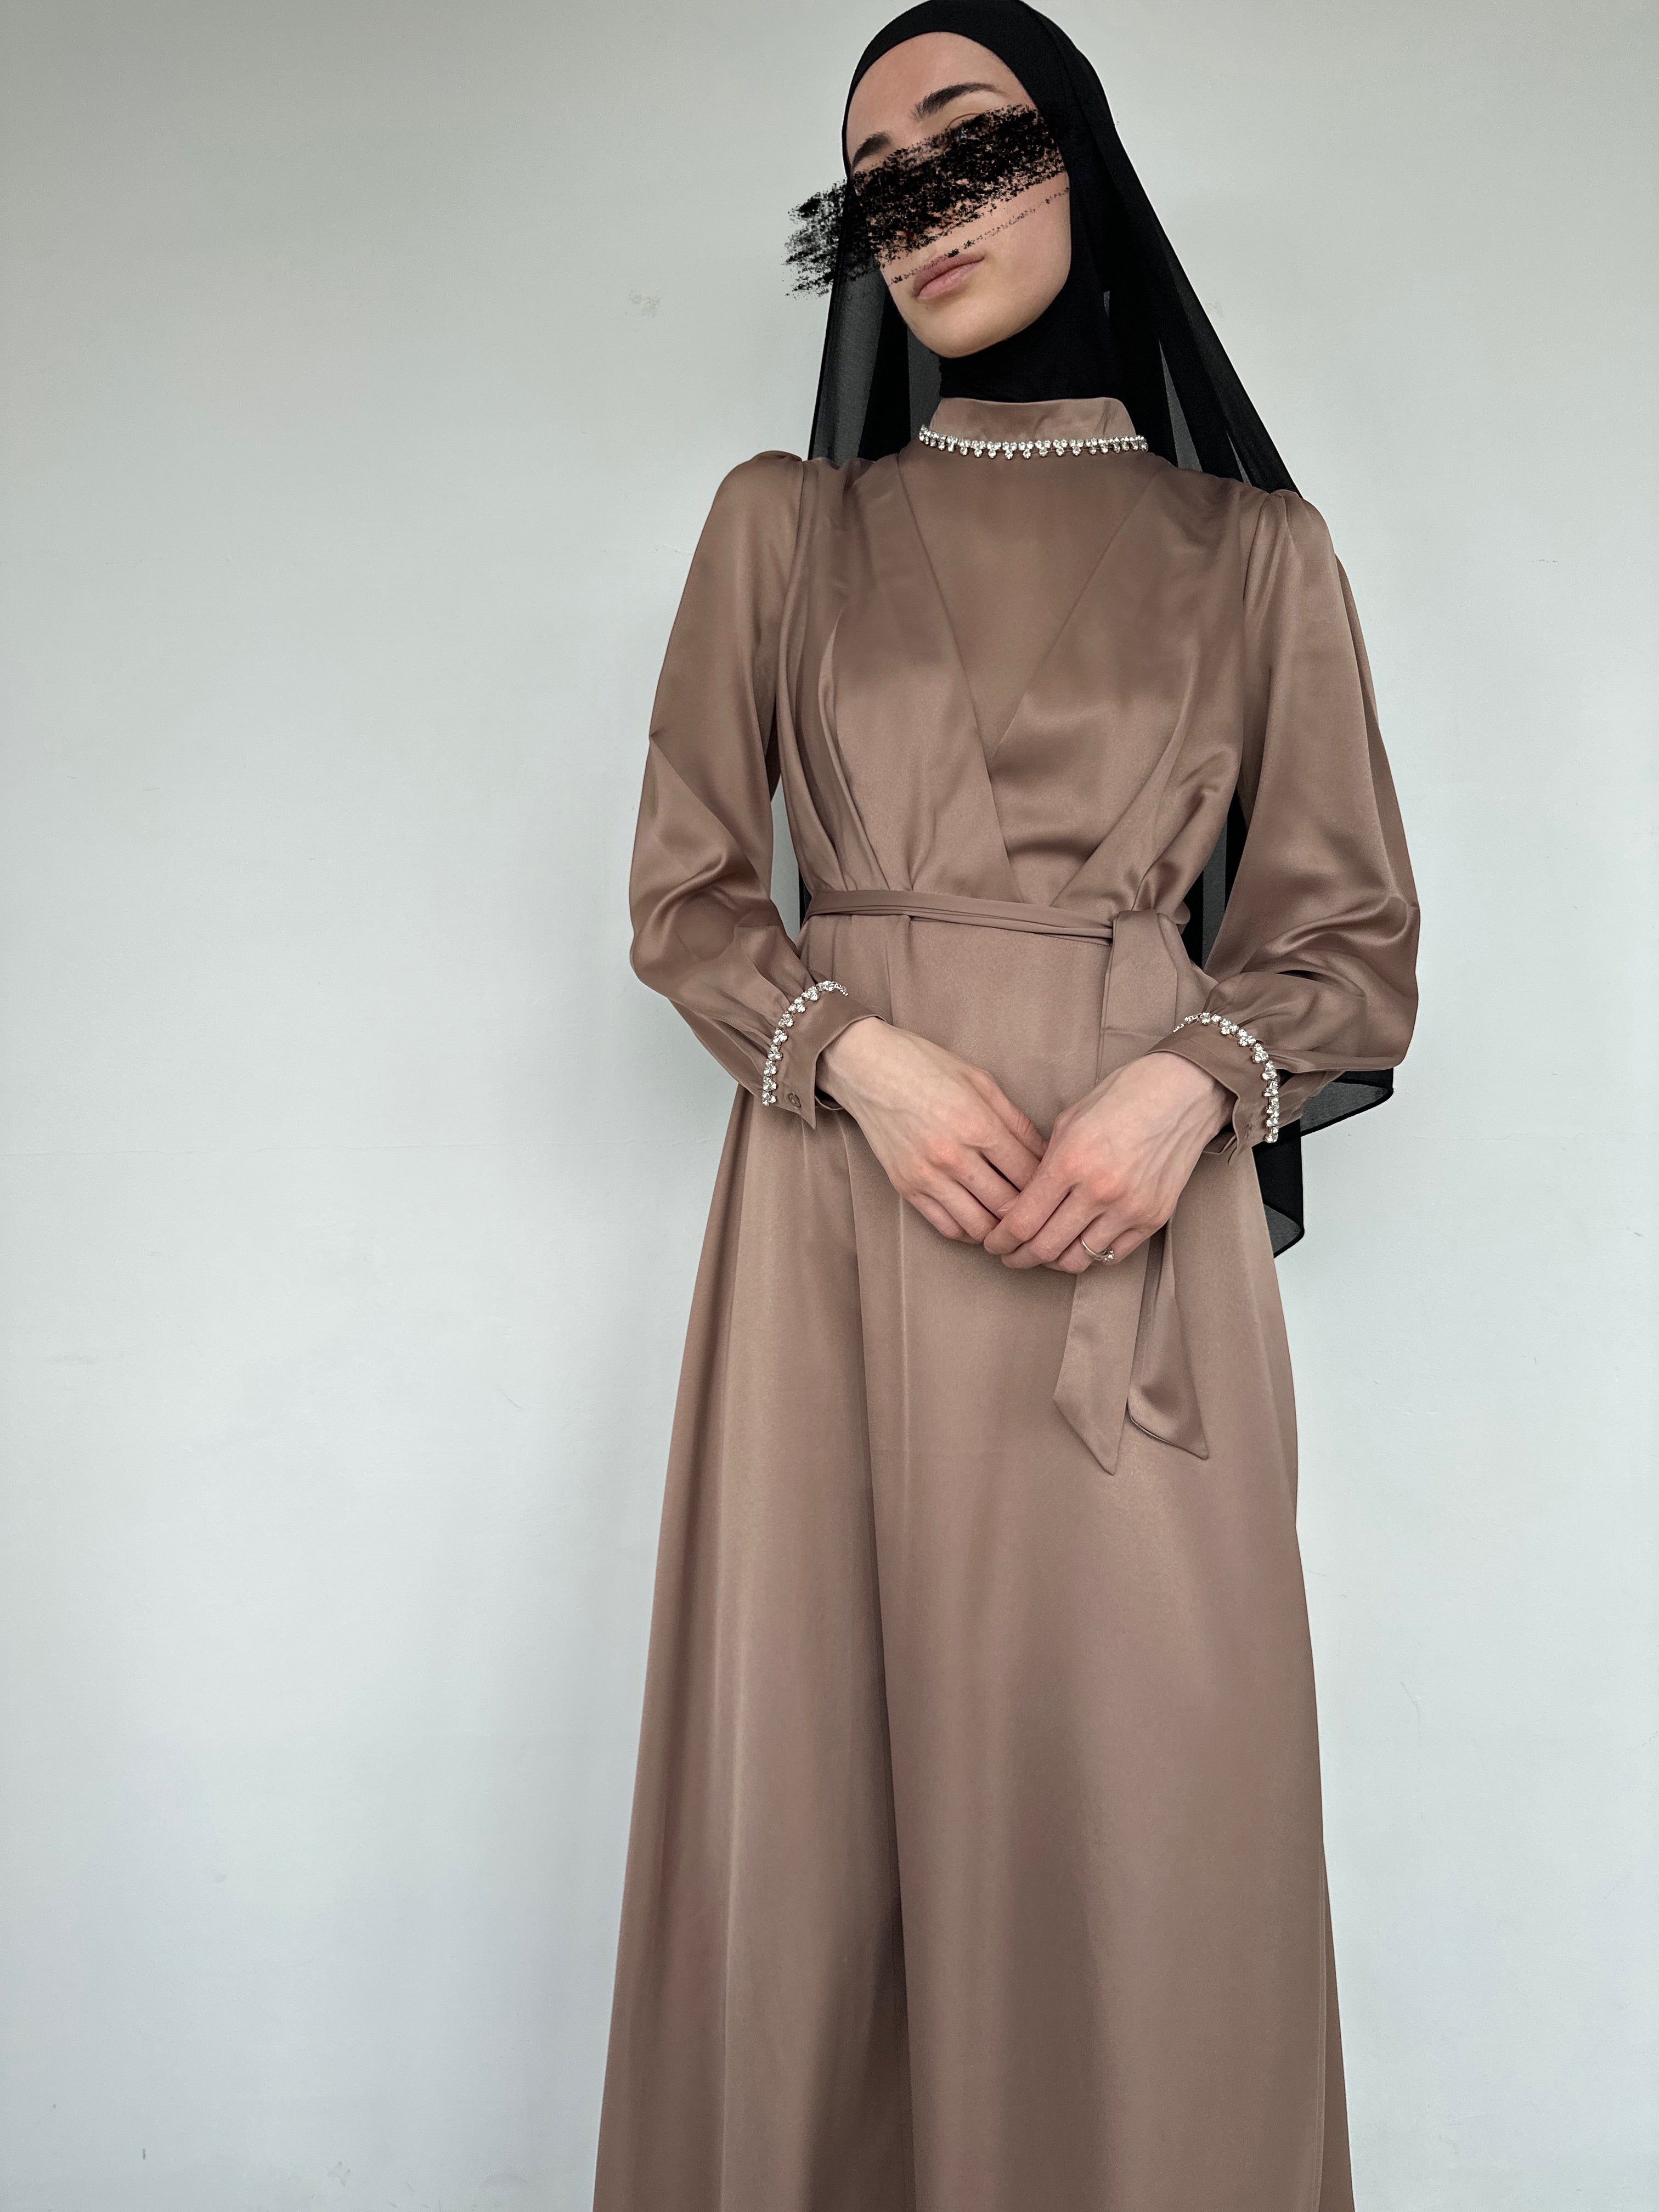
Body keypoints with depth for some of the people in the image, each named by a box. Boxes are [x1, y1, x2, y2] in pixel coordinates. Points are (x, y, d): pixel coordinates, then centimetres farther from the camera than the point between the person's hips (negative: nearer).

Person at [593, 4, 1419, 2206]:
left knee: (1134, 1806, 1)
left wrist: (1196, 1080, -11)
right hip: (841, 1216, 1)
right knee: (822, 1798, 4)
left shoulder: (1256, 544, 10)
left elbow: (1351, 942, 9)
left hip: (1146, 1229, 0)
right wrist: (860, 1051, -10)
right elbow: (687, 891, 9)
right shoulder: (784, 523, 11)